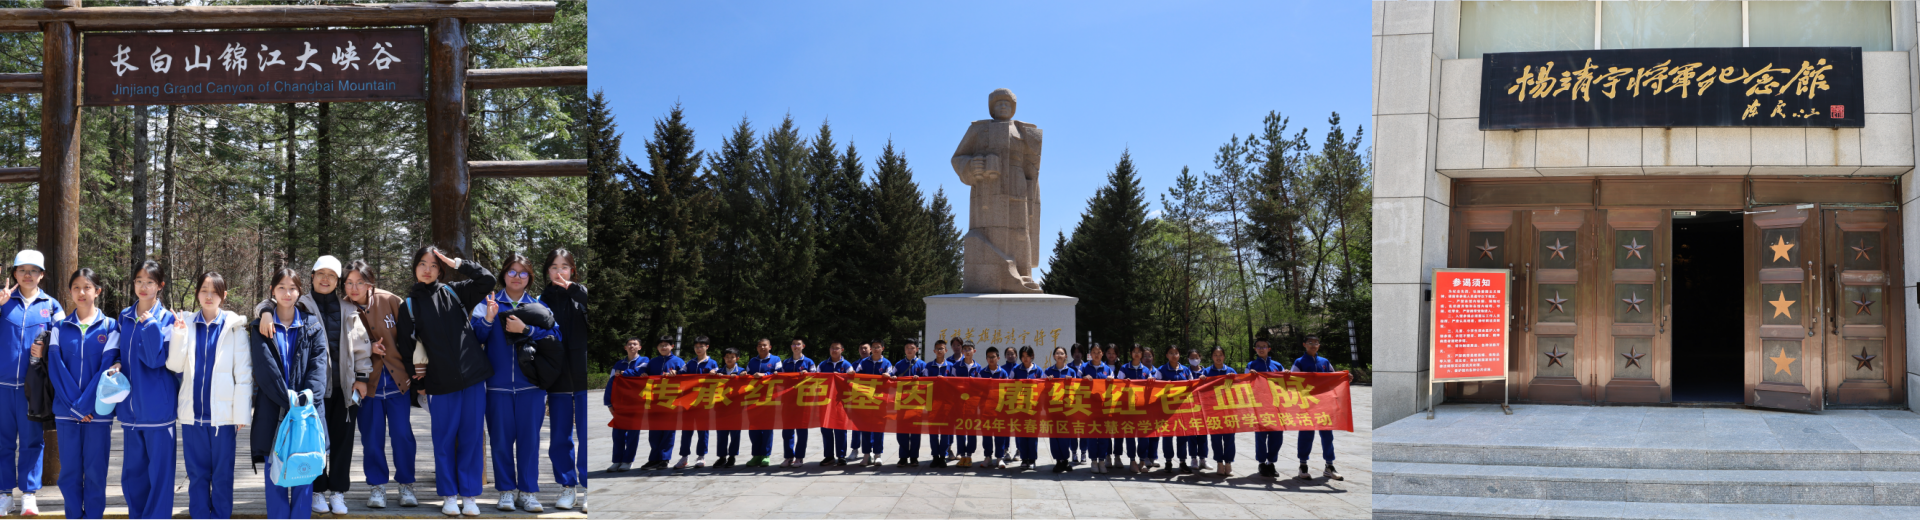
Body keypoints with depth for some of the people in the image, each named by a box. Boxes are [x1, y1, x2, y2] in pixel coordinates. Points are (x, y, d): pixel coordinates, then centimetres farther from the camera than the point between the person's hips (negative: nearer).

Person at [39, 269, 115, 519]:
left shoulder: (109, 327, 2)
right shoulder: (60, 328, 7)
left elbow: (107, 367, -5)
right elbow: (55, 368, 0)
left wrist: (85, 404, -13)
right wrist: (74, 405, -11)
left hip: (98, 412, -2)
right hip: (66, 412, 2)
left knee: (95, 472, 1)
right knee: (70, 472, 5)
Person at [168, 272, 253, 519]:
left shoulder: (234, 327, 0)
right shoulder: (186, 324, 8)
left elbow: (244, 373, -1)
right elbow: (174, 365, -1)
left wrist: (242, 412, -6)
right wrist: (179, 335, -14)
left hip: (222, 413, -2)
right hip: (193, 412, 2)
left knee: (222, 475, 3)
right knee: (197, 473, 7)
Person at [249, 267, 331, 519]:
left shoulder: (313, 325, 9)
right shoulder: (262, 326, 6)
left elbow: (320, 361, -2)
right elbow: (264, 366, -6)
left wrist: (309, 392, -20)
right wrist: (287, 397, -18)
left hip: (306, 410, 0)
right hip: (272, 410, 0)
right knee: (275, 474, 2)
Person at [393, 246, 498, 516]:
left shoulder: (453, 292, 9)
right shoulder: (410, 303, 6)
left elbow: (488, 280, 1)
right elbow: (406, 342, 4)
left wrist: (457, 263, 0)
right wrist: (416, 370, -2)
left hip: (473, 375, 1)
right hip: (440, 382, -1)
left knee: (471, 436, 3)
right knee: (444, 438, 4)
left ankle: (469, 495, 11)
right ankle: (449, 495, 16)